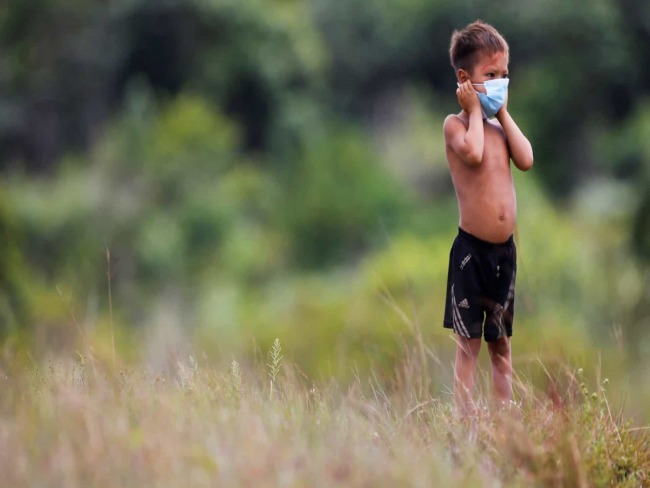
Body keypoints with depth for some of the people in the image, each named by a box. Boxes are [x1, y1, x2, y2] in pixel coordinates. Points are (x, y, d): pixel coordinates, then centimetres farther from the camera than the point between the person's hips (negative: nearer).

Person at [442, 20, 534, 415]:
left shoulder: (500, 125, 12)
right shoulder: (456, 123, -6)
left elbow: (526, 160, -3)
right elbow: (473, 153, -25)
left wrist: (504, 114, 1)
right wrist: (475, 111, -12)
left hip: (505, 249, 6)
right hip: (471, 248, -6)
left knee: (502, 342, 11)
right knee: (469, 343, -1)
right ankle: (465, 417, 1)